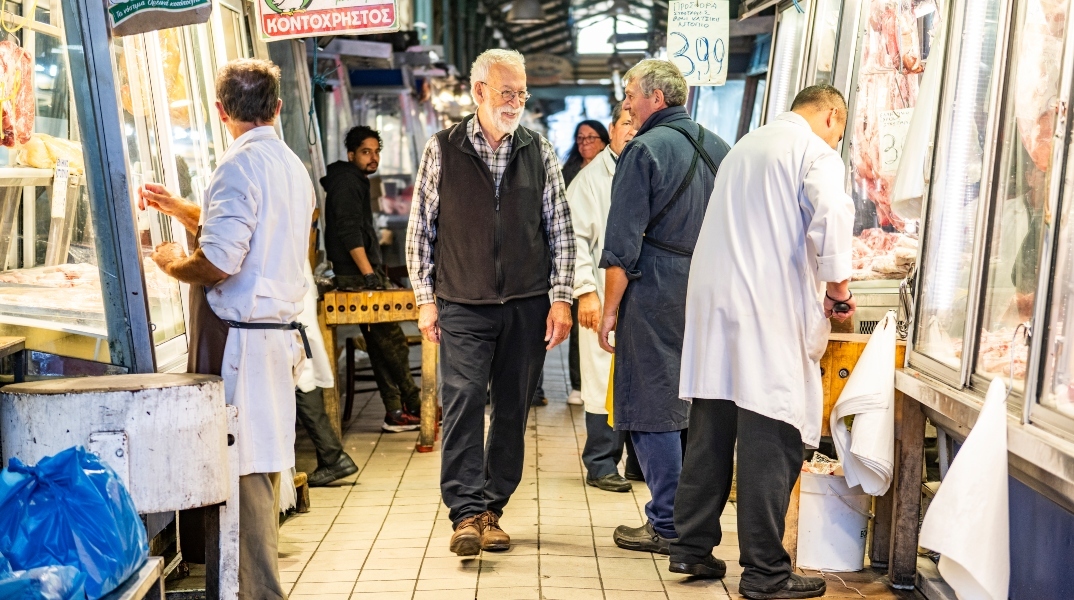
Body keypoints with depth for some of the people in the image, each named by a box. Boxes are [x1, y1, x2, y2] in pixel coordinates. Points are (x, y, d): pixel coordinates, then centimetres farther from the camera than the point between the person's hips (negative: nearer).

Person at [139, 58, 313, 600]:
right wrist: (181, 209, 32)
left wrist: (170, 263, -2)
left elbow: (219, 262, -21)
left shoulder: (240, 164, -12)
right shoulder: (293, 167, 17)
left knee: (244, 473, -6)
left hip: (241, 338, -9)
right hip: (279, 332, 9)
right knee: (260, 469, 15)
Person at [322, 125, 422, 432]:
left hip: (362, 273, 10)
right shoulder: (346, 182, -11)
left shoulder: (355, 181, 21)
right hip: (357, 276, -10)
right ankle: (413, 407, -1)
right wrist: (369, 273, -23)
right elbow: (349, 232, -20)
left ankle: (396, 413, 10)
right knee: (393, 343, -7)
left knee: (380, 346, 8)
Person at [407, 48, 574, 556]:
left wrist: (561, 298, 3)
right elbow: (420, 229, 6)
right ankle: (466, 513, -8)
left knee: (512, 409, 6)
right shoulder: (442, 151, 3)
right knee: (463, 401, -12)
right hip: (462, 305, -2)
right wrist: (425, 299, 2)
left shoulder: (539, 153, 8)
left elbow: (560, 230, 9)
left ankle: (491, 509, 17)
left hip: (526, 306, 2)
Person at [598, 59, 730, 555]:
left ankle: (667, 525, 3)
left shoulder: (645, 150, -10)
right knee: (701, 407, 14)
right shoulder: (717, 147, 11)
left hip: (656, 292, -7)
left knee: (652, 407, 0)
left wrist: (610, 308, -8)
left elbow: (622, 243, -14)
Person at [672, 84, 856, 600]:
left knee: (711, 432, 13)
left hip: (714, 304, 8)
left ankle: (692, 548, 20)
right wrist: (838, 286, -7)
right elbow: (829, 216, -20)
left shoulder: (746, 147, 23)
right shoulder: (816, 152, -2)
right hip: (770, 312, -8)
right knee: (772, 441, -4)